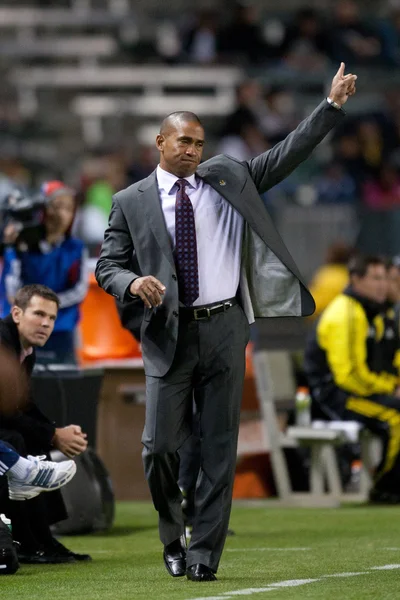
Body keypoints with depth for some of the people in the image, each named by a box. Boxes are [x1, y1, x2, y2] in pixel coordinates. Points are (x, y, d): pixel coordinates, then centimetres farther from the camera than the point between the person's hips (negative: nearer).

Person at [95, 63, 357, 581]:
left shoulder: (227, 179, 11)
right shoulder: (131, 202, 7)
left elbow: (286, 156, 10)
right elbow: (107, 265, 7)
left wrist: (332, 106, 4)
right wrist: (131, 282, -15)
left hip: (224, 329, 1)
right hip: (168, 334, -1)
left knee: (220, 447, 1)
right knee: (160, 445, -5)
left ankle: (205, 554, 7)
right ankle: (173, 538, 19)